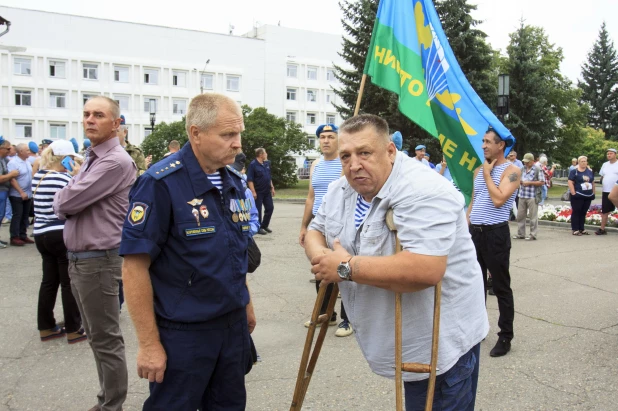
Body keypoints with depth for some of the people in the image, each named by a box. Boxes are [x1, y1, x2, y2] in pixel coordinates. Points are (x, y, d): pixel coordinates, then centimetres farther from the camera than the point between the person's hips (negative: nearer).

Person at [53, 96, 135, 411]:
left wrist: (61, 197, 1)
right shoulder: (90, 159, 14)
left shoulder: (116, 162, -18)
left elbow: (64, 203, -20)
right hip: (78, 259, 10)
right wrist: (65, 199, -6)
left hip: (98, 261, -10)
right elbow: (63, 207, 16)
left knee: (106, 340, 2)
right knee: (96, 336, 19)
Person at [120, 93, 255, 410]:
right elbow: (134, 266, -17)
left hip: (233, 324, 6)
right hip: (183, 331, -6)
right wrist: (149, 343, -16)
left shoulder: (233, 183, 4)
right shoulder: (161, 183, -17)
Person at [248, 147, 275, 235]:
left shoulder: (267, 163, 9)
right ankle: (258, 228, 11)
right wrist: (253, 192, -21)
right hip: (258, 192, -7)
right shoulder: (253, 164, -12)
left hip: (267, 191, 7)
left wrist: (272, 187, 15)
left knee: (270, 208, 8)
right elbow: (249, 180, -16)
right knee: (258, 210, 1)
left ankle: (264, 225, 23)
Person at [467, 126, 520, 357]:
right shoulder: (479, 170, 14)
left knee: (501, 287, 1)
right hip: (474, 232, 7)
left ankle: (505, 336, 12)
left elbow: (498, 200, -22)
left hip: (496, 234, -7)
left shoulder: (511, 171, -8)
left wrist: (488, 173, -11)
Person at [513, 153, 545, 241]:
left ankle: (533, 234, 6)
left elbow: (542, 182, -9)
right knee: (520, 215, 9)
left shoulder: (538, 170, -4)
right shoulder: (523, 169, 15)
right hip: (522, 196, 7)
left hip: (532, 196, -6)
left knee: (533, 216, -1)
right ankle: (520, 234, 17)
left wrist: (529, 182, -12)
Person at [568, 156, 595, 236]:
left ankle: (582, 229, 19)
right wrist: (573, 193, -16)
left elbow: (593, 182, 20)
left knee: (583, 213, 12)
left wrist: (593, 193, 14)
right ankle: (575, 230, 1)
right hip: (578, 196, -6)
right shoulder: (574, 171, -6)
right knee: (576, 212, -2)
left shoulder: (590, 171, 13)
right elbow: (570, 182, -11)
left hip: (588, 196, 6)